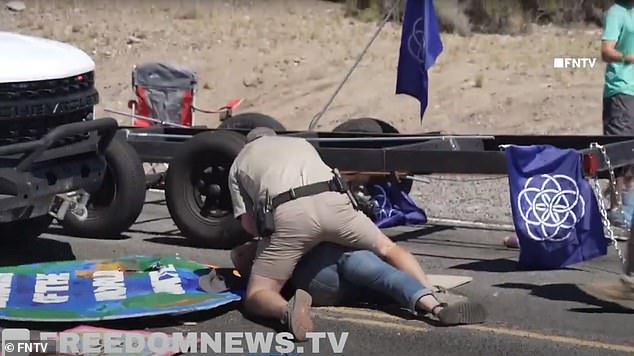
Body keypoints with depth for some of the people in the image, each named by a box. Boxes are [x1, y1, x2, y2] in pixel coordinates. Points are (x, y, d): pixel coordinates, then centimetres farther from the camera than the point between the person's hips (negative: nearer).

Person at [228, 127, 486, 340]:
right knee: (388, 249, 23)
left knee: (256, 296, 3)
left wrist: (268, 236, 36)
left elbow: (248, 223, 20)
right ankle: (435, 304, 1)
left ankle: (288, 310, -33)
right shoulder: (299, 142, 39)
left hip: (287, 213, -3)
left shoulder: (239, 163, 30)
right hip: (332, 201, 3)